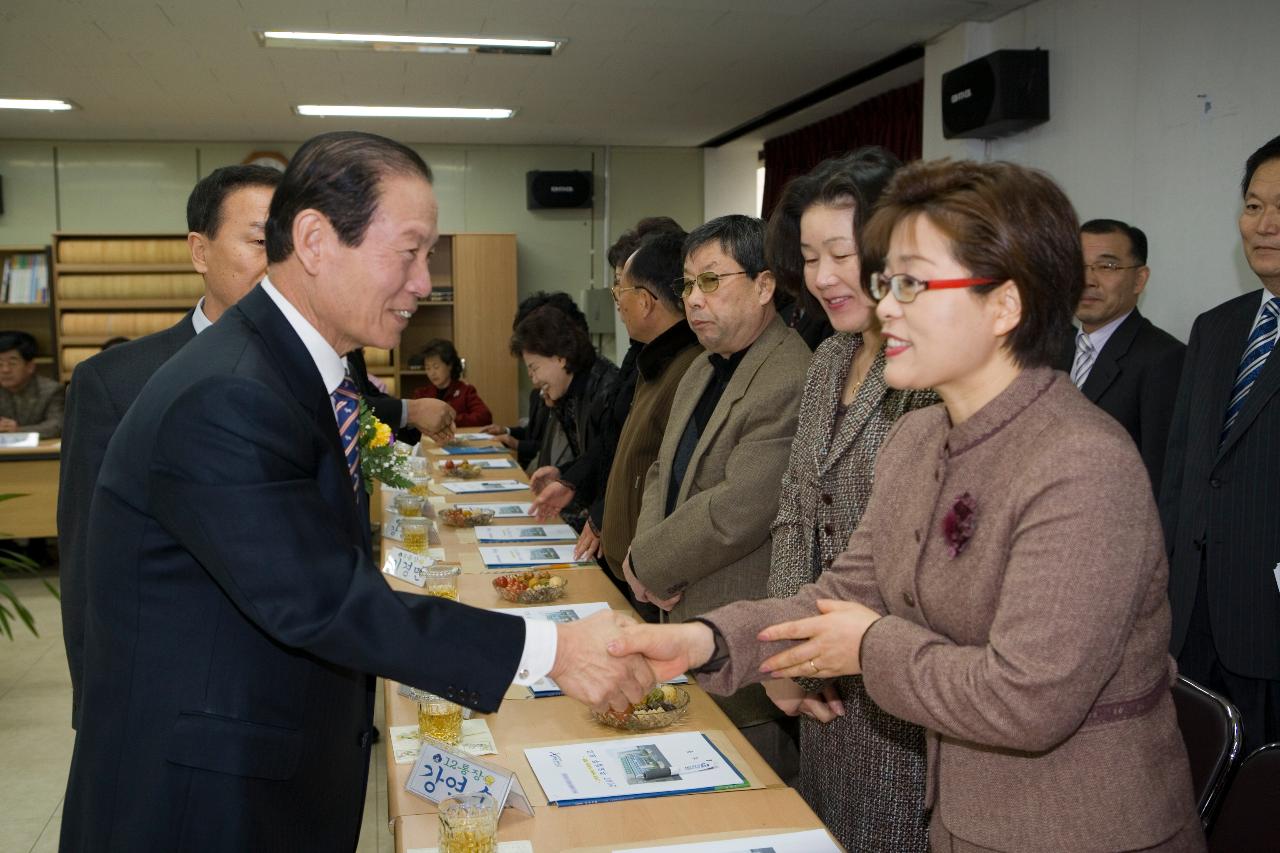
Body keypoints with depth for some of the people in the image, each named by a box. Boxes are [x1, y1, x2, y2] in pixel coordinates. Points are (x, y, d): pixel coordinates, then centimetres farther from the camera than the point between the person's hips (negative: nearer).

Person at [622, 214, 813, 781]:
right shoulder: (701, 371, 12)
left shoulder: (792, 381, -21)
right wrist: (648, 552, -3)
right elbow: (664, 470, 16)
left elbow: (736, 512, -25)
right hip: (687, 620, 9)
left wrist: (646, 563, -11)